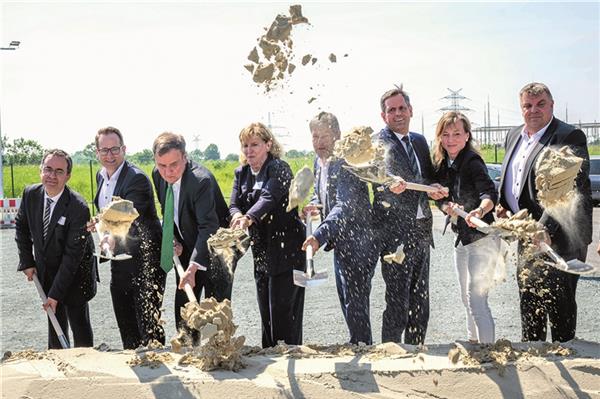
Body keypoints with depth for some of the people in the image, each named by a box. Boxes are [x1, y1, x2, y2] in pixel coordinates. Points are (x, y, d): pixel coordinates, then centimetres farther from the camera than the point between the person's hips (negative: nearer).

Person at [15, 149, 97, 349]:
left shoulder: (78, 207, -25)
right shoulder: (30, 194, -8)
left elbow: (73, 254, -24)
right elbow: (21, 227, 10)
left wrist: (56, 294, -22)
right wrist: (27, 262, 1)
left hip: (75, 275, -5)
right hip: (45, 271, 5)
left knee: (79, 324, 2)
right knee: (55, 323, 13)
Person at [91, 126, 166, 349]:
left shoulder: (137, 179, -19)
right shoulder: (101, 176, 8)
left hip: (144, 260, -8)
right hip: (119, 261, 8)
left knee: (148, 323, -4)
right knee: (125, 325, 16)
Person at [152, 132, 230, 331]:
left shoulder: (201, 180, -28)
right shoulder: (158, 175, -4)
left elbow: (208, 227, -34)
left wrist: (193, 268, -41)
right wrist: (172, 240, -6)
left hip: (213, 253, -7)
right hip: (187, 251, 7)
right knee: (183, 312, 10)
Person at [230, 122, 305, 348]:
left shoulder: (279, 169, -11)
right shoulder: (241, 173, 11)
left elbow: (269, 198, -27)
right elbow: (234, 204, 2)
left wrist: (248, 219, -45)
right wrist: (237, 216, -23)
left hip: (285, 251, -7)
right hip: (261, 252, 7)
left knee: (283, 310, -7)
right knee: (266, 310, 11)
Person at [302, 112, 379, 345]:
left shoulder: (345, 163, -21)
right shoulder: (319, 161, 8)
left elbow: (344, 206, -32)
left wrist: (319, 236, -42)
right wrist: (314, 205, -1)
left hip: (358, 242, -10)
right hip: (341, 242, 10)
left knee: (355, 301, -6)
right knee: (347, 300, 19)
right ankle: (359, 347, 32)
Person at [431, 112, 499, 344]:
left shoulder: (472, 162, -18)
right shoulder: (442, 165, 5)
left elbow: (490, 193, -31)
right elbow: (441, 200, 7)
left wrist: (480, 211, -51)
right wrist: (449, 208, -15)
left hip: (482, 237, -9)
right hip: (461, 238, 9)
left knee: (476, 298, -12)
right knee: (467, 298, 21)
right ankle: (473, 342, 38)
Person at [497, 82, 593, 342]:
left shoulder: (570, 137, -14)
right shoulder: (514, 136, 11)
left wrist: (544, 229, -33)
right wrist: (503, 204, 7)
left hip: (558, 238, -8)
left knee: (560, 305, 1)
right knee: (528, 301, 19)